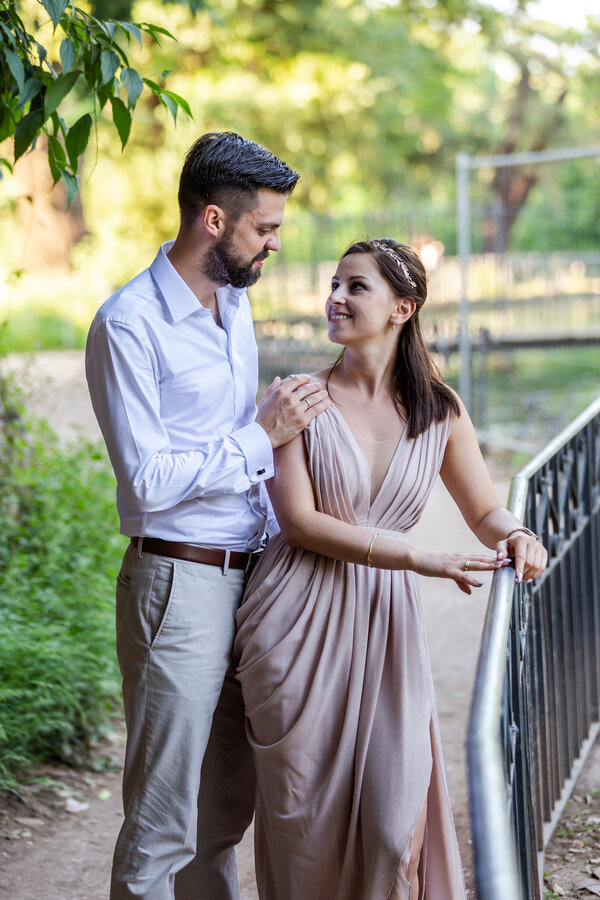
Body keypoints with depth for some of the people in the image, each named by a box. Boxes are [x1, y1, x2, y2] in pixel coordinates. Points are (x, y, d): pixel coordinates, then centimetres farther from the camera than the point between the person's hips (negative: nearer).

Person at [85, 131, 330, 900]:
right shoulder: (128, 324, -14)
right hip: (178, 584, -8)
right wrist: (262, 437, -15)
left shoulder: (234, 301, 12)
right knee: (162, 819, -1)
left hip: (247, 573, 8)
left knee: (227, 805, 16)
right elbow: (149, 481, -18)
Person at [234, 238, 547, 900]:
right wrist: (418, 559, -19)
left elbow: (485, 509, 13)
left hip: (386, 622, 2)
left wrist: (514, 537, -12)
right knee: (304, 808, 5)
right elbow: (300, 523, -10)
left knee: (394, 809, -7)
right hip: (300, 622, -1)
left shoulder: (439, 411, 5)